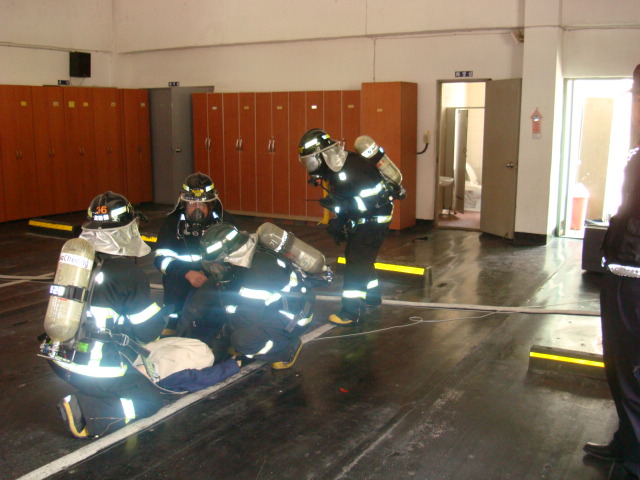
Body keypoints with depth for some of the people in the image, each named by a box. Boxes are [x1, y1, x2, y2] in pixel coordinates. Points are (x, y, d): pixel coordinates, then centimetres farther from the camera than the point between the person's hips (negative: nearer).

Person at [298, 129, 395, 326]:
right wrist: (338, 220, 5)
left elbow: (371, 201, -31)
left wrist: (337, 204, -27)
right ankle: (372, 296, 38)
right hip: (363, 218, 10)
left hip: (375, 219, -10)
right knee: (360, 258, 20)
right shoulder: (336, 167, 3)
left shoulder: (351, 169, -29)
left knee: (356, 261, -11)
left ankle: (351, 312, -7)